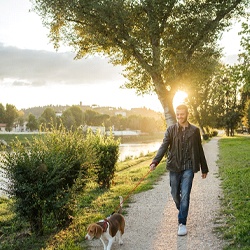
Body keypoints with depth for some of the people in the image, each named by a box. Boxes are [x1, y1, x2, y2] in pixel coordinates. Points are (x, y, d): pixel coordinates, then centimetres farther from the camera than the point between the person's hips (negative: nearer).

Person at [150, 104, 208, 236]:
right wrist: (155, 162, -24)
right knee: (175, 194, 10)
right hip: (174, 167, 1)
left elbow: (199, 150, 10)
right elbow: (164, 146, -8)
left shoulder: (194, 130, 4)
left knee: (185, 195, -8)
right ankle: (182, 211, 39)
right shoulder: (171, 130, 2)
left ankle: (182, 223, 0)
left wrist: (204, 169, 13)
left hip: (188, 167, -1)